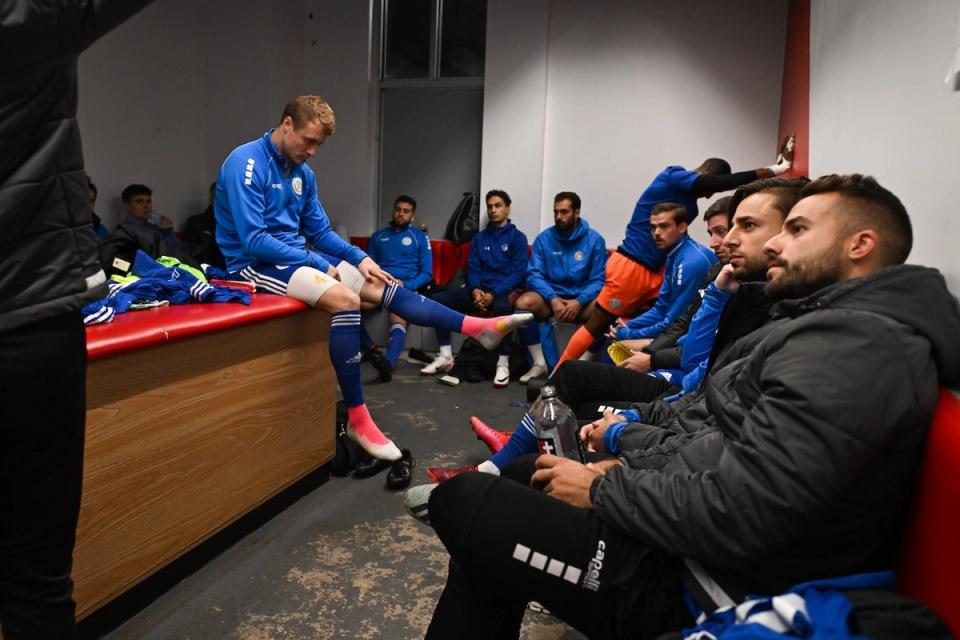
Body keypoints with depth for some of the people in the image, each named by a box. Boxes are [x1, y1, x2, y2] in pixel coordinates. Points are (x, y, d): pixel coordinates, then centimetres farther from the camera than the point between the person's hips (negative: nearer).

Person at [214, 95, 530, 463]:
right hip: (255, 263, -8)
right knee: (345, 299, -30)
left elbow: (320, 232, 15)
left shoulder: (302, 173, 8)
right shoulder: (246, 163, -16)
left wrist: (359, 258, -2)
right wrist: (316, 264, -19)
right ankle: (357, 418, -22)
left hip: (297, 256, 8)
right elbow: (253, 240, -22)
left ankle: (478, 327, -1)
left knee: (378, 285, -1)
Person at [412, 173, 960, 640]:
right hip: (691, 538, 10)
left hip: (700, 589, -10)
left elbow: (734, 515, -28)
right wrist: (629, 442, 7)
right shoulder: (839, 329, 14)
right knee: (520, 478, 17)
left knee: (462, 501, -10)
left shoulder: (853, 343, -20)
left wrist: (603, 489, -14)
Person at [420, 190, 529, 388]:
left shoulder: (517, 237, 4)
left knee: (502, 306, -41)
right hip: (480, 289, 5)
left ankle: (503, 363, -30)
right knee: (439, 299, -16)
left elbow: (518, 273, -6)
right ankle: (445, 356, -10)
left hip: (505, 290, -5)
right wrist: (475, 290, -13)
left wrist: (493, 294, -19)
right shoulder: (479, 238, 18)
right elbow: (472, 268, 10)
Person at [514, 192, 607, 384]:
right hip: (550, 297, 1)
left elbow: (599, 280, -4)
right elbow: (534, 274, -4)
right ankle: (539, 363, -14)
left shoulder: (594, 240, 0)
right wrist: (553, 298, -21)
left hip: (582, 298, -1)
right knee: (523, 302, -29)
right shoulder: (544, 238, 3)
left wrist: (579, 302, -21)